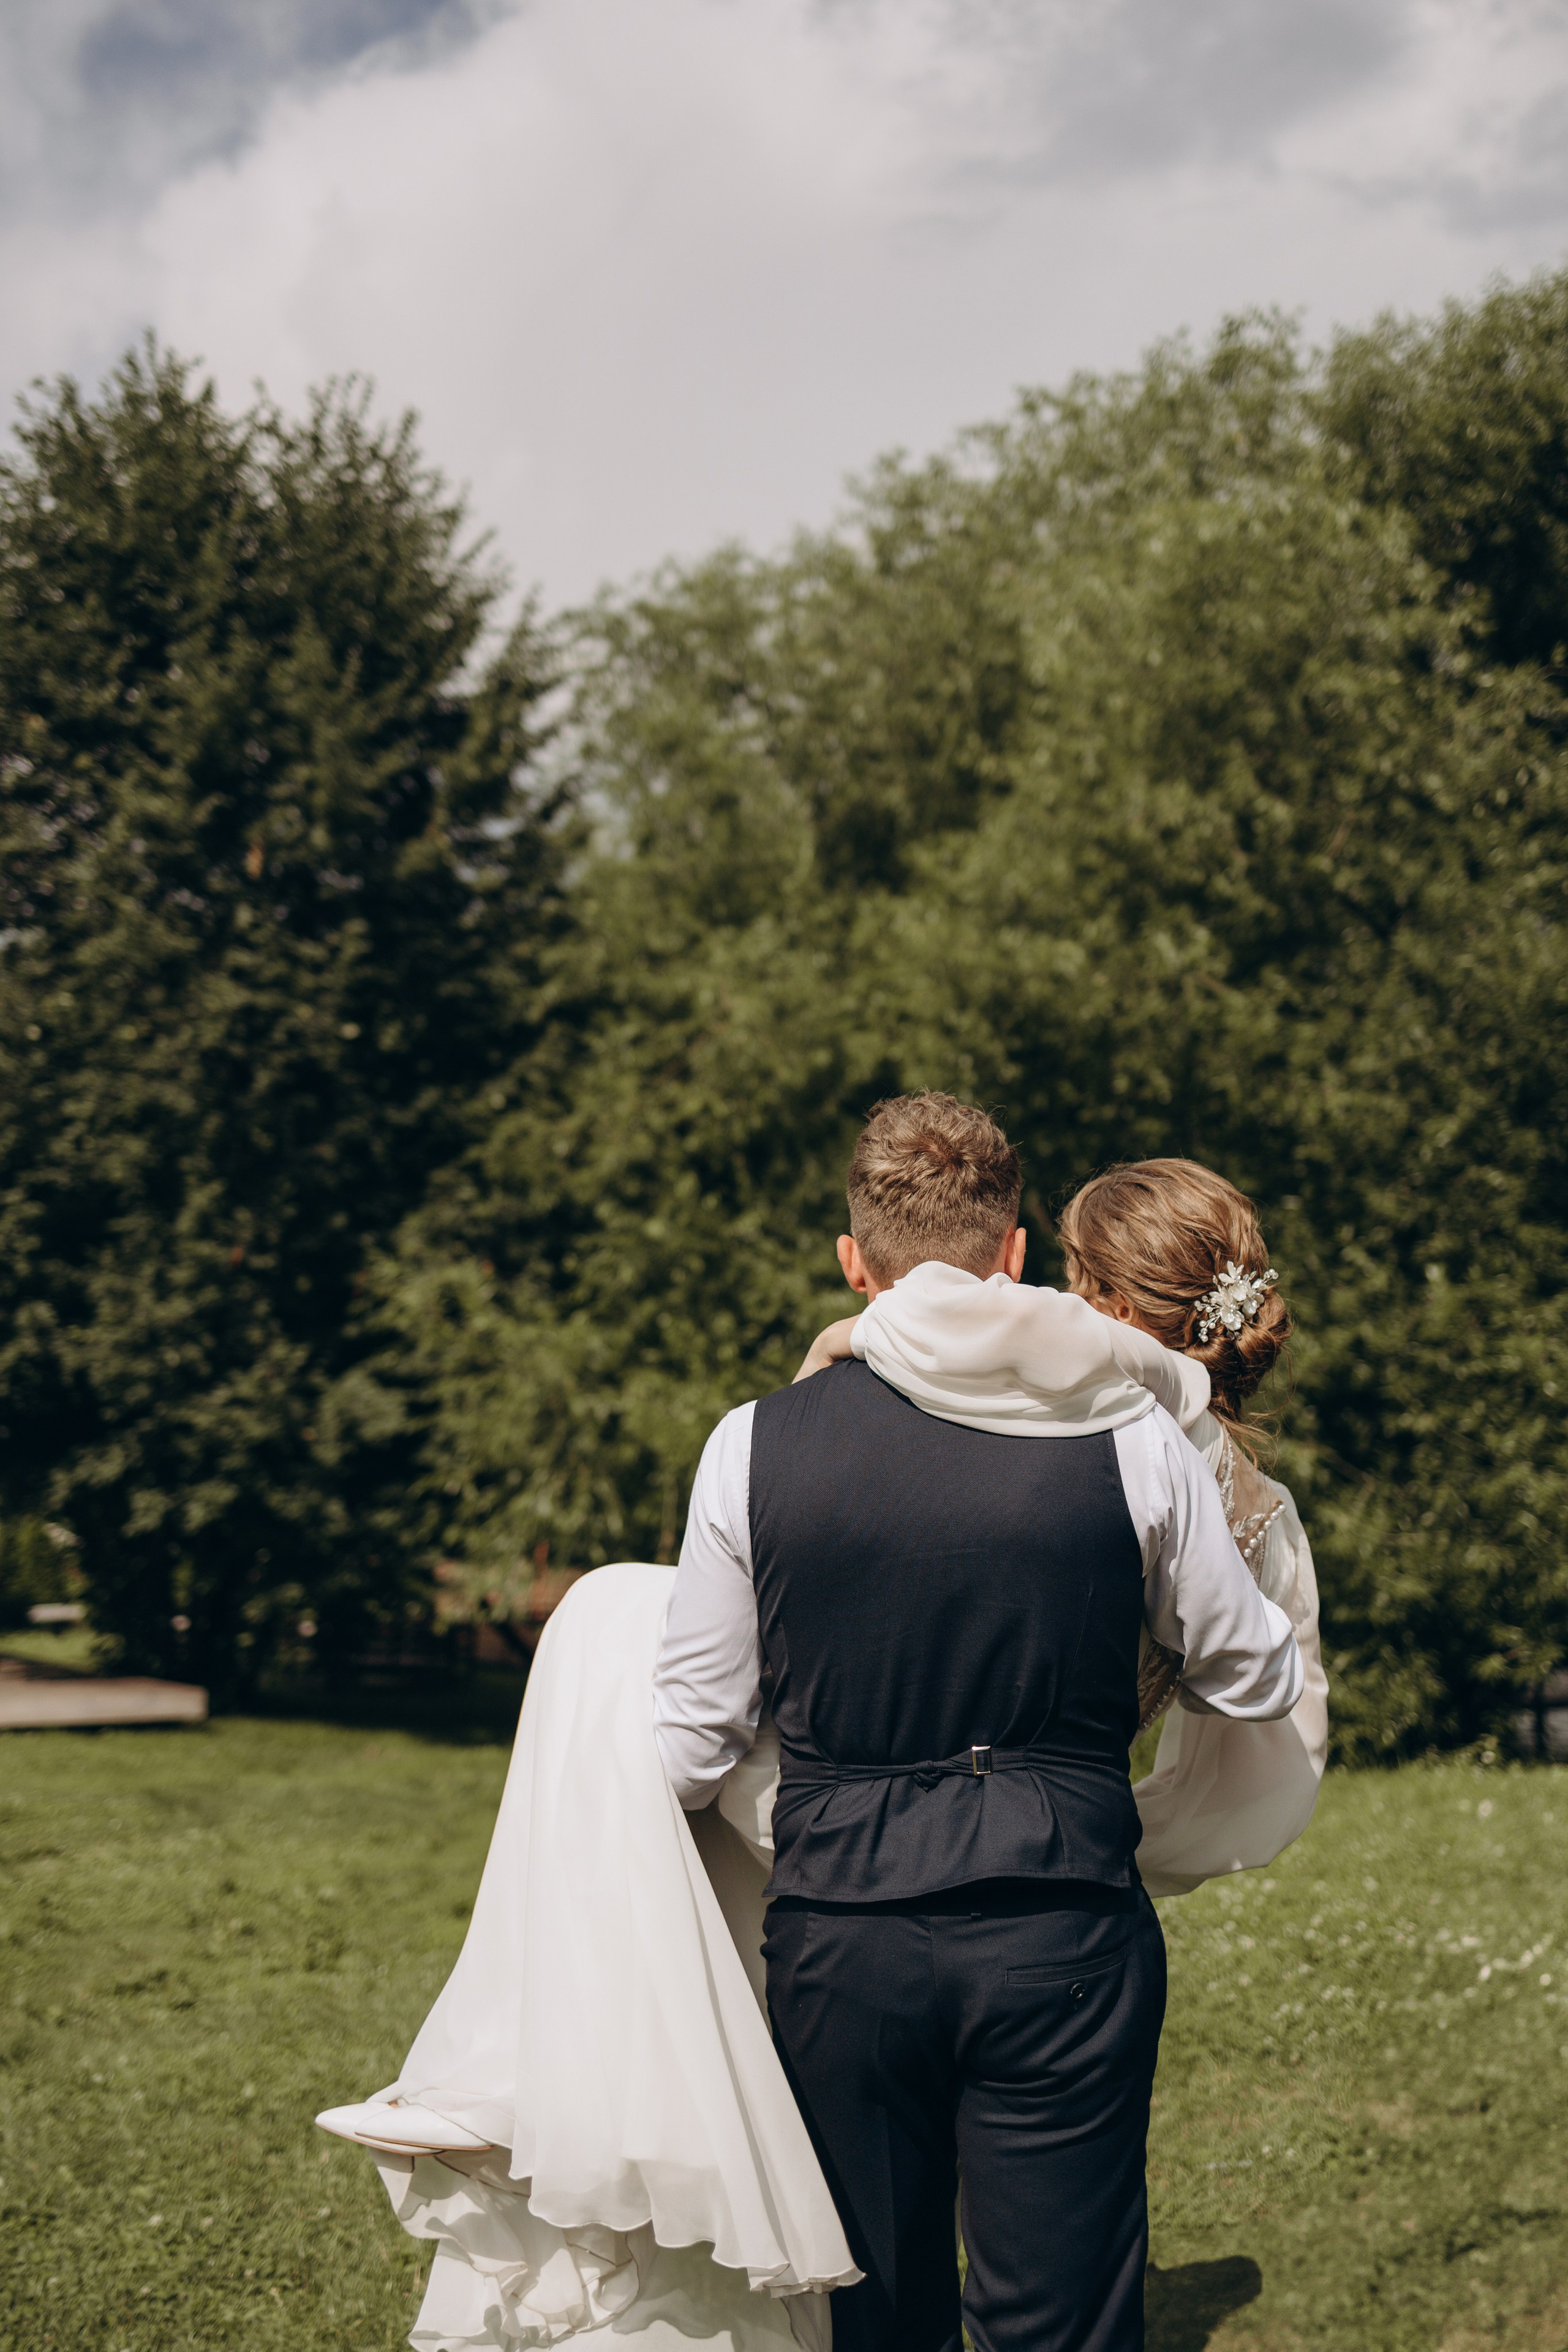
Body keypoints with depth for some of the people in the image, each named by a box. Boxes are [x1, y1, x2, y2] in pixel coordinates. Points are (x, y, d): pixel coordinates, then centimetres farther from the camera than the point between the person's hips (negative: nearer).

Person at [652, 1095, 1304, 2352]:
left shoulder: (755, 1445, -4)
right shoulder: (1131, 1439, -5)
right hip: (1062, 1936, -1)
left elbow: (695, 1746, 2)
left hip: (841, 1933, 1)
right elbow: (1258, 1681, 8)